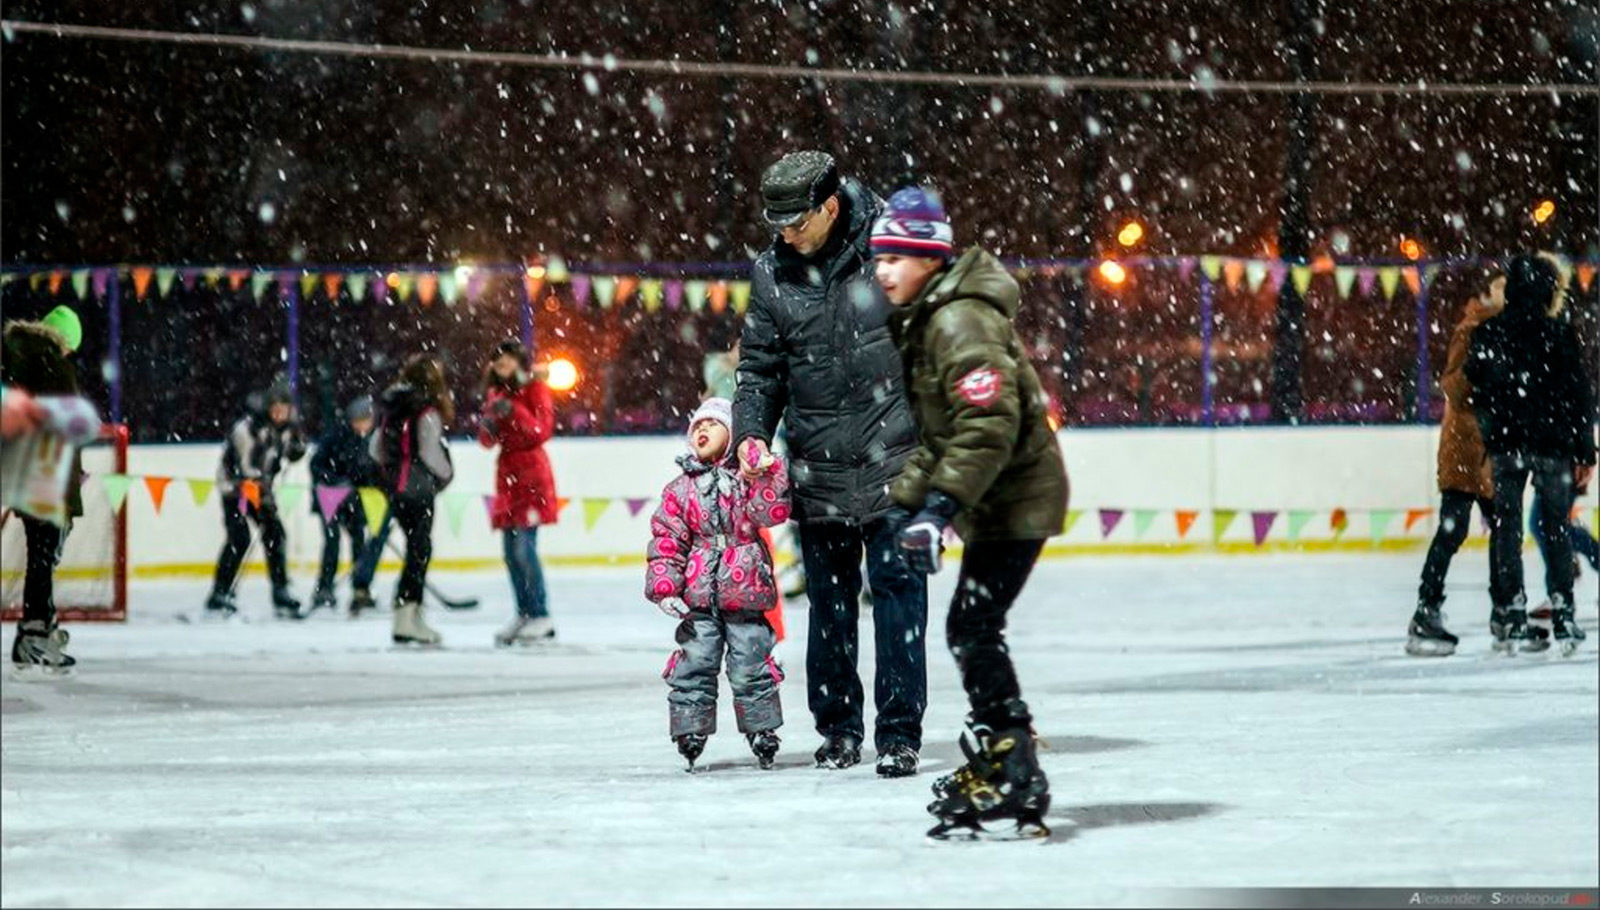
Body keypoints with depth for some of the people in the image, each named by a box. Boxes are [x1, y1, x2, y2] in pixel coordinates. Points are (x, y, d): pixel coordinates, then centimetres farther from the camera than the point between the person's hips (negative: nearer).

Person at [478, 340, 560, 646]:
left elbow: (542, 430, -11)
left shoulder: (534, 388, -3)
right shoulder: (496, 393, 16)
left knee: (524, 546, -14)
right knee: (511, 550, 4)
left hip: (530, 471, -7)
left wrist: (513, 411, -20)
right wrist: (488, 426, -8)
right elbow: (488, 440, 14)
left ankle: (541, 617, -12)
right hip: (507, 472, 7)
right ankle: (524, 613, 10)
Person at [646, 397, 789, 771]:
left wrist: (766, 478, -25)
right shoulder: (681, 489, 7)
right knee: (694, 665, 0)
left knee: (751, 666, 4)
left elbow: (771, 514, -13)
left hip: (744, 590, -2)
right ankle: (690, 733, 9)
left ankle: (762, 732, 17)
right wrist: (664, 586, -3)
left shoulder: (749, 477, 3)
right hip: (698, 597, 2)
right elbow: (666, 540, 5)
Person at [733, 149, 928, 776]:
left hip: (894, 462, -3)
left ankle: (899, 730, 3)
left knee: (897, 588, -3)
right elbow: (759, 365, 10)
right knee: (829, 601, 10)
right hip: (818, 469, 3)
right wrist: (752, 432, -6)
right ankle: (837, 727, 22)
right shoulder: (772, 273, 3)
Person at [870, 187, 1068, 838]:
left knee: (972, 628, -12)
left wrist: (941, 507, -33)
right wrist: (904, 498, 13)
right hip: (995, 500, 10)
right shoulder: (924, 320, 12)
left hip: (1017, 497, -10)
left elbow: (989, 425, -30)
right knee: (973, 631, 14)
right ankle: (996, 763, 23)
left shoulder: (962, 322, -20)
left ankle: (1013, 777, -10)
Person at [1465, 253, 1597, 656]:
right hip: (1551, 443, -2)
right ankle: (1562, 617, 2)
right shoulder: (1558, 335, -8)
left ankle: (1511, 618, 6)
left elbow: (1476, 388, 2)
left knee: (1507, 529, 7)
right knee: (1557, 529, 5)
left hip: (1504, 443, 3)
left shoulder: (1487, 334, 1)